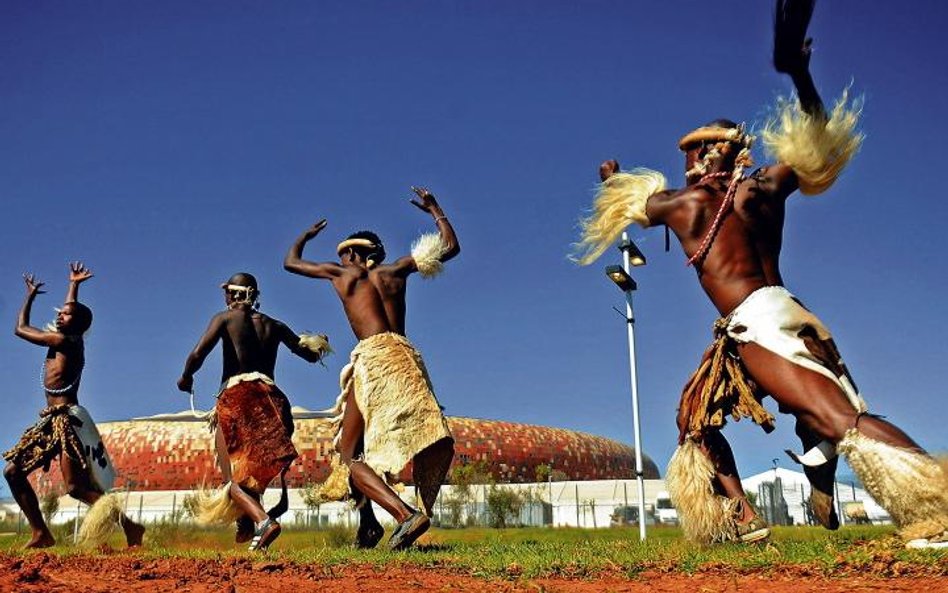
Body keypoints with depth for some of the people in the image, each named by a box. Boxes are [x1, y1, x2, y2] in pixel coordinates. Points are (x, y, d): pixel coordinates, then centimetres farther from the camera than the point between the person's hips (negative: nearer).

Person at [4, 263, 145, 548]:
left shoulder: (62, 340, -8)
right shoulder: (72, 341, 15)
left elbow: (20, 329, 2)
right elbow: (71, 310, 34)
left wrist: (30, 296, 12)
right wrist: (73, 285, 39)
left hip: (68, 419, -10)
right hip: (54, 421, 10)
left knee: (75, 488, -15)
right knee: (13, 471, 9)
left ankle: (129, 526, -14)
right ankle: (41, 533, 9)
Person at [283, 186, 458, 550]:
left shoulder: (342, 272, 19)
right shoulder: (395, 270, 23)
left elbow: (291, 262, 36)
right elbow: (451, 247, 31)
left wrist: (305, 236, 55)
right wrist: (434, 210, 43)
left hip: (372, 358, -3)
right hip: (405, 355, 4)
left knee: (351, 455, -4)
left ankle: (406, 515, -24)